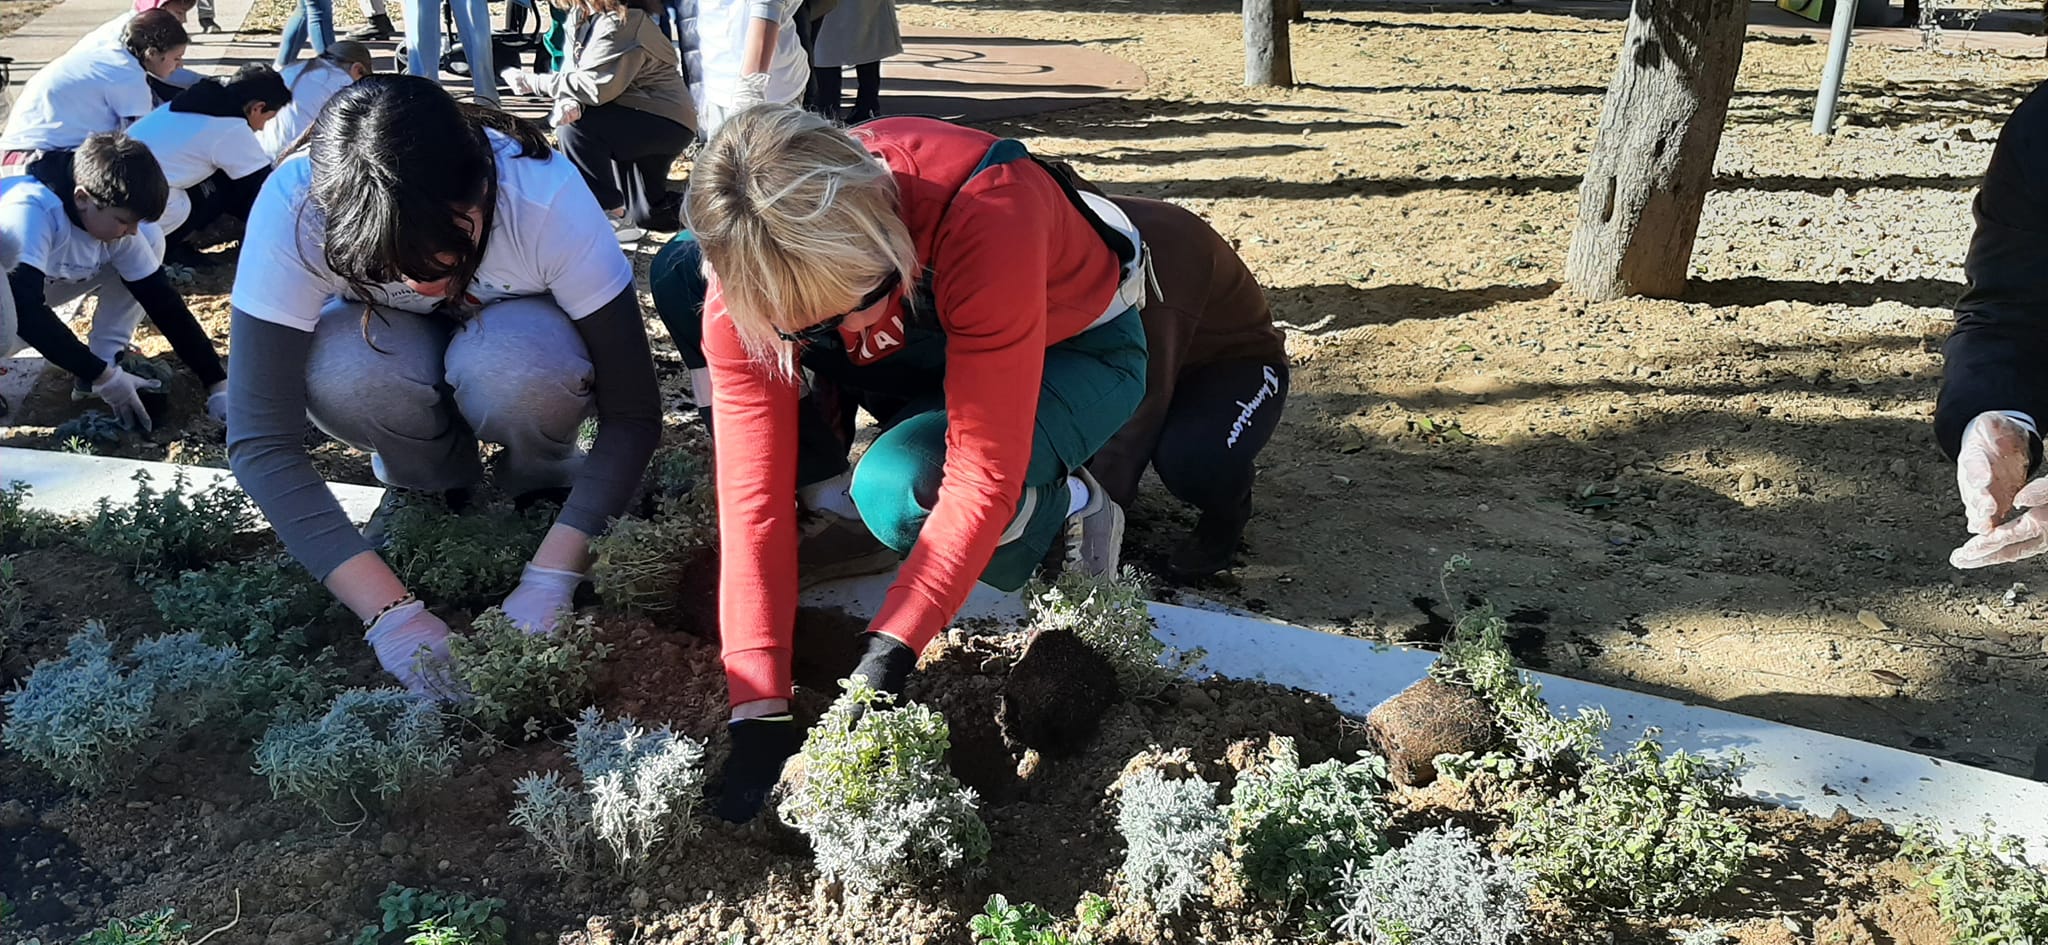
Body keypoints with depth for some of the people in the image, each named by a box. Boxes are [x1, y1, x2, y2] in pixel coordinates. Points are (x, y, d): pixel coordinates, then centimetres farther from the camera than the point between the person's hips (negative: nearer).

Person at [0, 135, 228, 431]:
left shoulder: (116, 224, -17)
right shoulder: (29, 211, -36)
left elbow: (163, 302, -13)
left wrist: (218, 385, -16)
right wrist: (100, 376, -36)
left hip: (39, 286, 6)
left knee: (150, 239, -10)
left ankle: (109, 359, -6)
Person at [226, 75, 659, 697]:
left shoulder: (547, 195, -36)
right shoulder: (293, 207, -33)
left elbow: (632, 413, -30)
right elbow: (259, 440, -33)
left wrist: (548, 582, -39)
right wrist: (391, 611, -42)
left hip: (517, 334, -1)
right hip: (396, 339, 1)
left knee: (515, 372, -36)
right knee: (339, 374, -34)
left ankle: (541, 481, -3)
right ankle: (429, 486, -2)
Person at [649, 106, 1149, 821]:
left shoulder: (984, 210, -40)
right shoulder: (744, 281, -26)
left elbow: (984, 473, -38)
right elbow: (752, 493, -25)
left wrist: (886, 656, -39)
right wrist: (759, 709, -29)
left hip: (1074, 351, -4)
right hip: (921, 351, 5)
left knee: (901, 489, -36)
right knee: (680, 273, -13)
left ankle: (1069, 509, -5)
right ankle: (830, 493, -2)